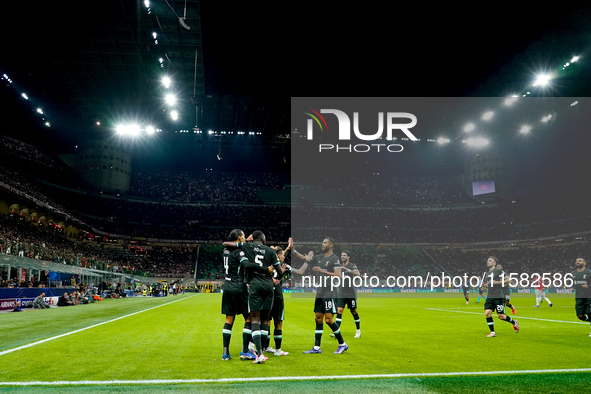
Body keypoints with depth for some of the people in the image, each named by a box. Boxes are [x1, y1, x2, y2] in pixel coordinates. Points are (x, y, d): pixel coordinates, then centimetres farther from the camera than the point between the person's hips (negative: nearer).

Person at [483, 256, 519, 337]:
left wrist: (497, 282, -16)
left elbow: (508, 280, -11)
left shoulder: (498, 271, -7)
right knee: (487, 313, -8)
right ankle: (492, 332, 3)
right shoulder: (488, 273, 15)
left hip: (498, 297, -6)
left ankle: (514, 322, 27)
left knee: (500, 316, -2)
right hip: (489, 297, 6)